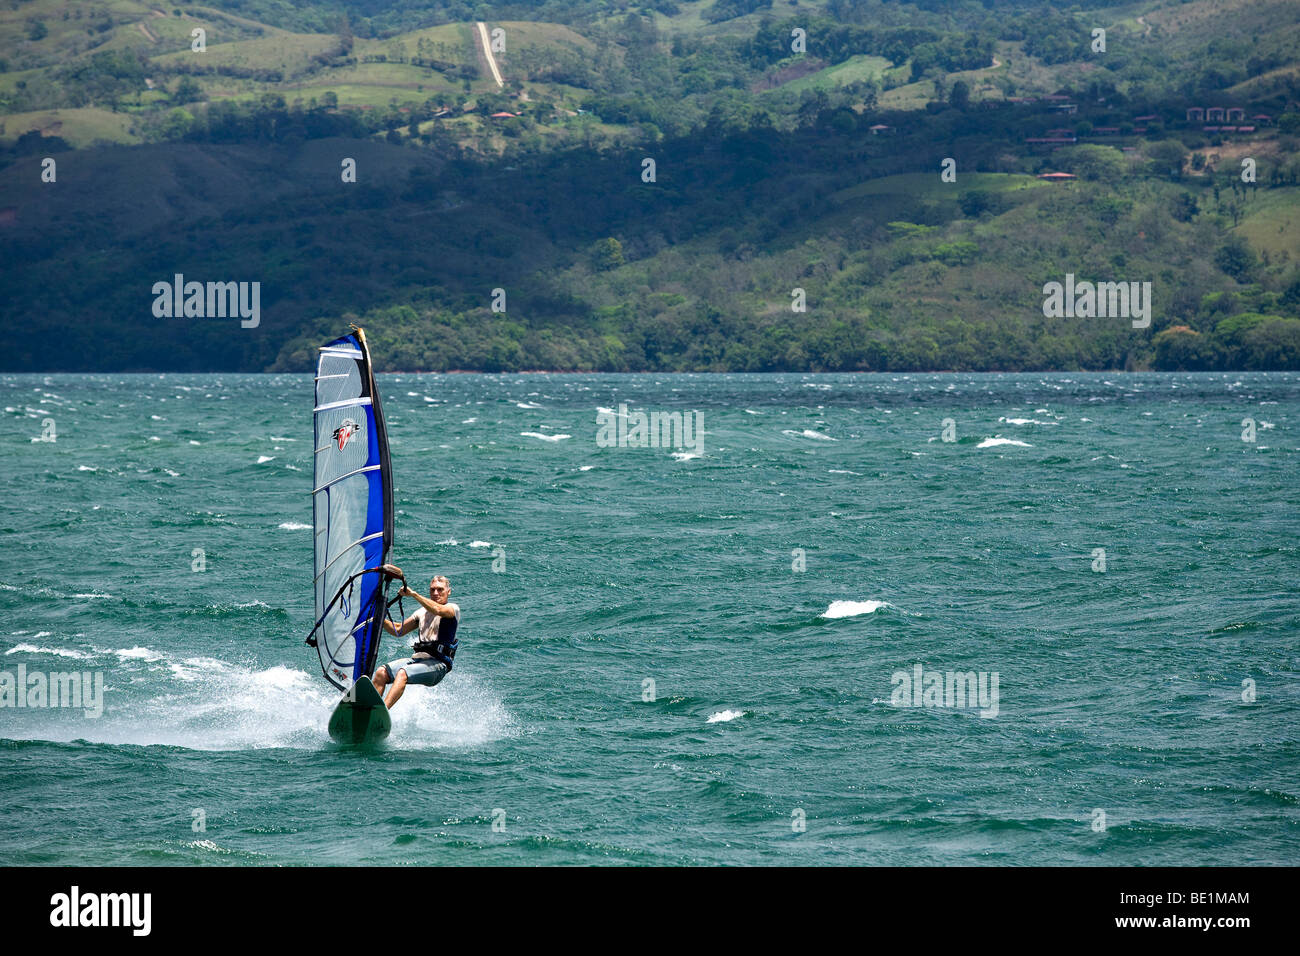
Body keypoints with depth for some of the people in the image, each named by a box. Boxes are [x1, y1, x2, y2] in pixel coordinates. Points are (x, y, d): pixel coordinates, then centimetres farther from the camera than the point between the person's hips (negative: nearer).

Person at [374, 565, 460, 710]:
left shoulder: (453, 608, 3)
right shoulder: (422, 612, 25)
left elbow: (437, 610, -20)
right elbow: (398, 631, 29)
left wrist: (412, 594, -23)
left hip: (438, 664, -7)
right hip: (416, 658, 7)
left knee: (402, 673, -33)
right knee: (381, 672, -17)